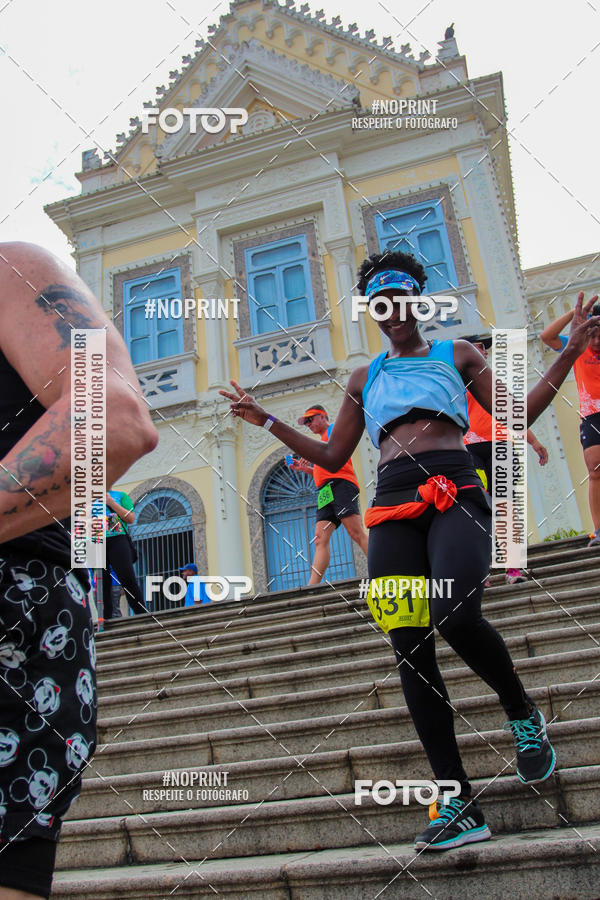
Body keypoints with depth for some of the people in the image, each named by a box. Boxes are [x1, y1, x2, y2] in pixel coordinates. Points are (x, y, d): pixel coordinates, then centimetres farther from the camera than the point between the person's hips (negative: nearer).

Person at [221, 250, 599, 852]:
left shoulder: (456, 353, 21)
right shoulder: (364, 379, 26)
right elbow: (332, 456, 27)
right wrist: (267, 421, 23)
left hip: (454, 490, -2)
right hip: (393, 504, 3)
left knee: (457, 615, -29)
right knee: (410, 648, -9)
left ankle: (522, 713, 3)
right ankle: (458, 802, 0)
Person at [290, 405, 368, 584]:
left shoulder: (334, 428, 11)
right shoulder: (323, 441, 36)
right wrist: (305, 468, 23)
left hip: (340, 485, -9)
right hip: (326, 492, 9)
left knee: (357, 533, -19)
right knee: (320, 540, -5)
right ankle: (312, 587, -13)